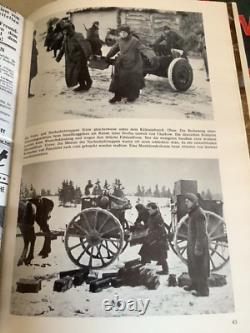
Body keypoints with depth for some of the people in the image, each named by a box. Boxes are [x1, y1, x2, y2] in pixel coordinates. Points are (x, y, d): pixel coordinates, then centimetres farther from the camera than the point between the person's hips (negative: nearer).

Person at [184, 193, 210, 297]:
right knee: (192, 265, 21)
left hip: (199, 245, -10)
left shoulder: (199, 214, -21)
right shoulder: (192, 212, 10)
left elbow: (201, 232, -23)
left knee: (200, 267, 2)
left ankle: (203, 290, 15)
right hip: (192, 244, 10)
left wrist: (198, 248, -22)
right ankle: (194, 284, 37)